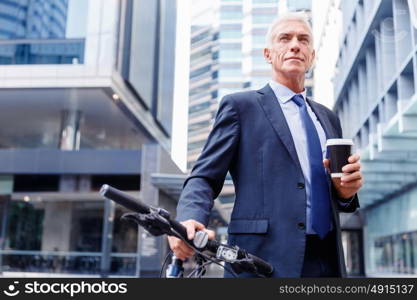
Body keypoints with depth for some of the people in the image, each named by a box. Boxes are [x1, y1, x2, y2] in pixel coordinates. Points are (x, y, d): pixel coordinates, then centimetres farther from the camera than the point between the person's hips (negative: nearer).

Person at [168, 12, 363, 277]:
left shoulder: (328, 118, 18)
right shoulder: (240, 106, 2)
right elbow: (204, 178, -5)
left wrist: (345, 191, -2)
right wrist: (189, 220, -25)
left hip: (327, 261, 5)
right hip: (263, 259, -5)